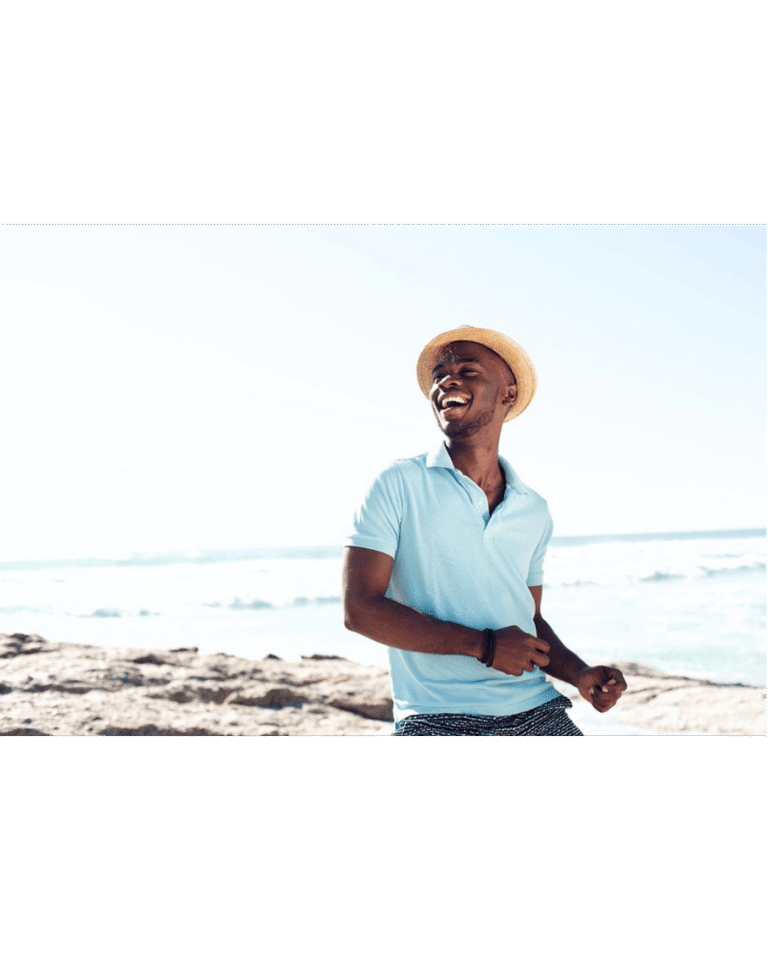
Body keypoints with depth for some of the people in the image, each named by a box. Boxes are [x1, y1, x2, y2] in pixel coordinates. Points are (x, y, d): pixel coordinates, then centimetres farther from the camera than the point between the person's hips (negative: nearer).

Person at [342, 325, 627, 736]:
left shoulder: (534, 511, 12)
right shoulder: (399, 485, -2)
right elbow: (360, 609, -9)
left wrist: (580, 673, 3)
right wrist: (484, 645, -11)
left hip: (538, 713, 4)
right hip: (437, 721, -3)